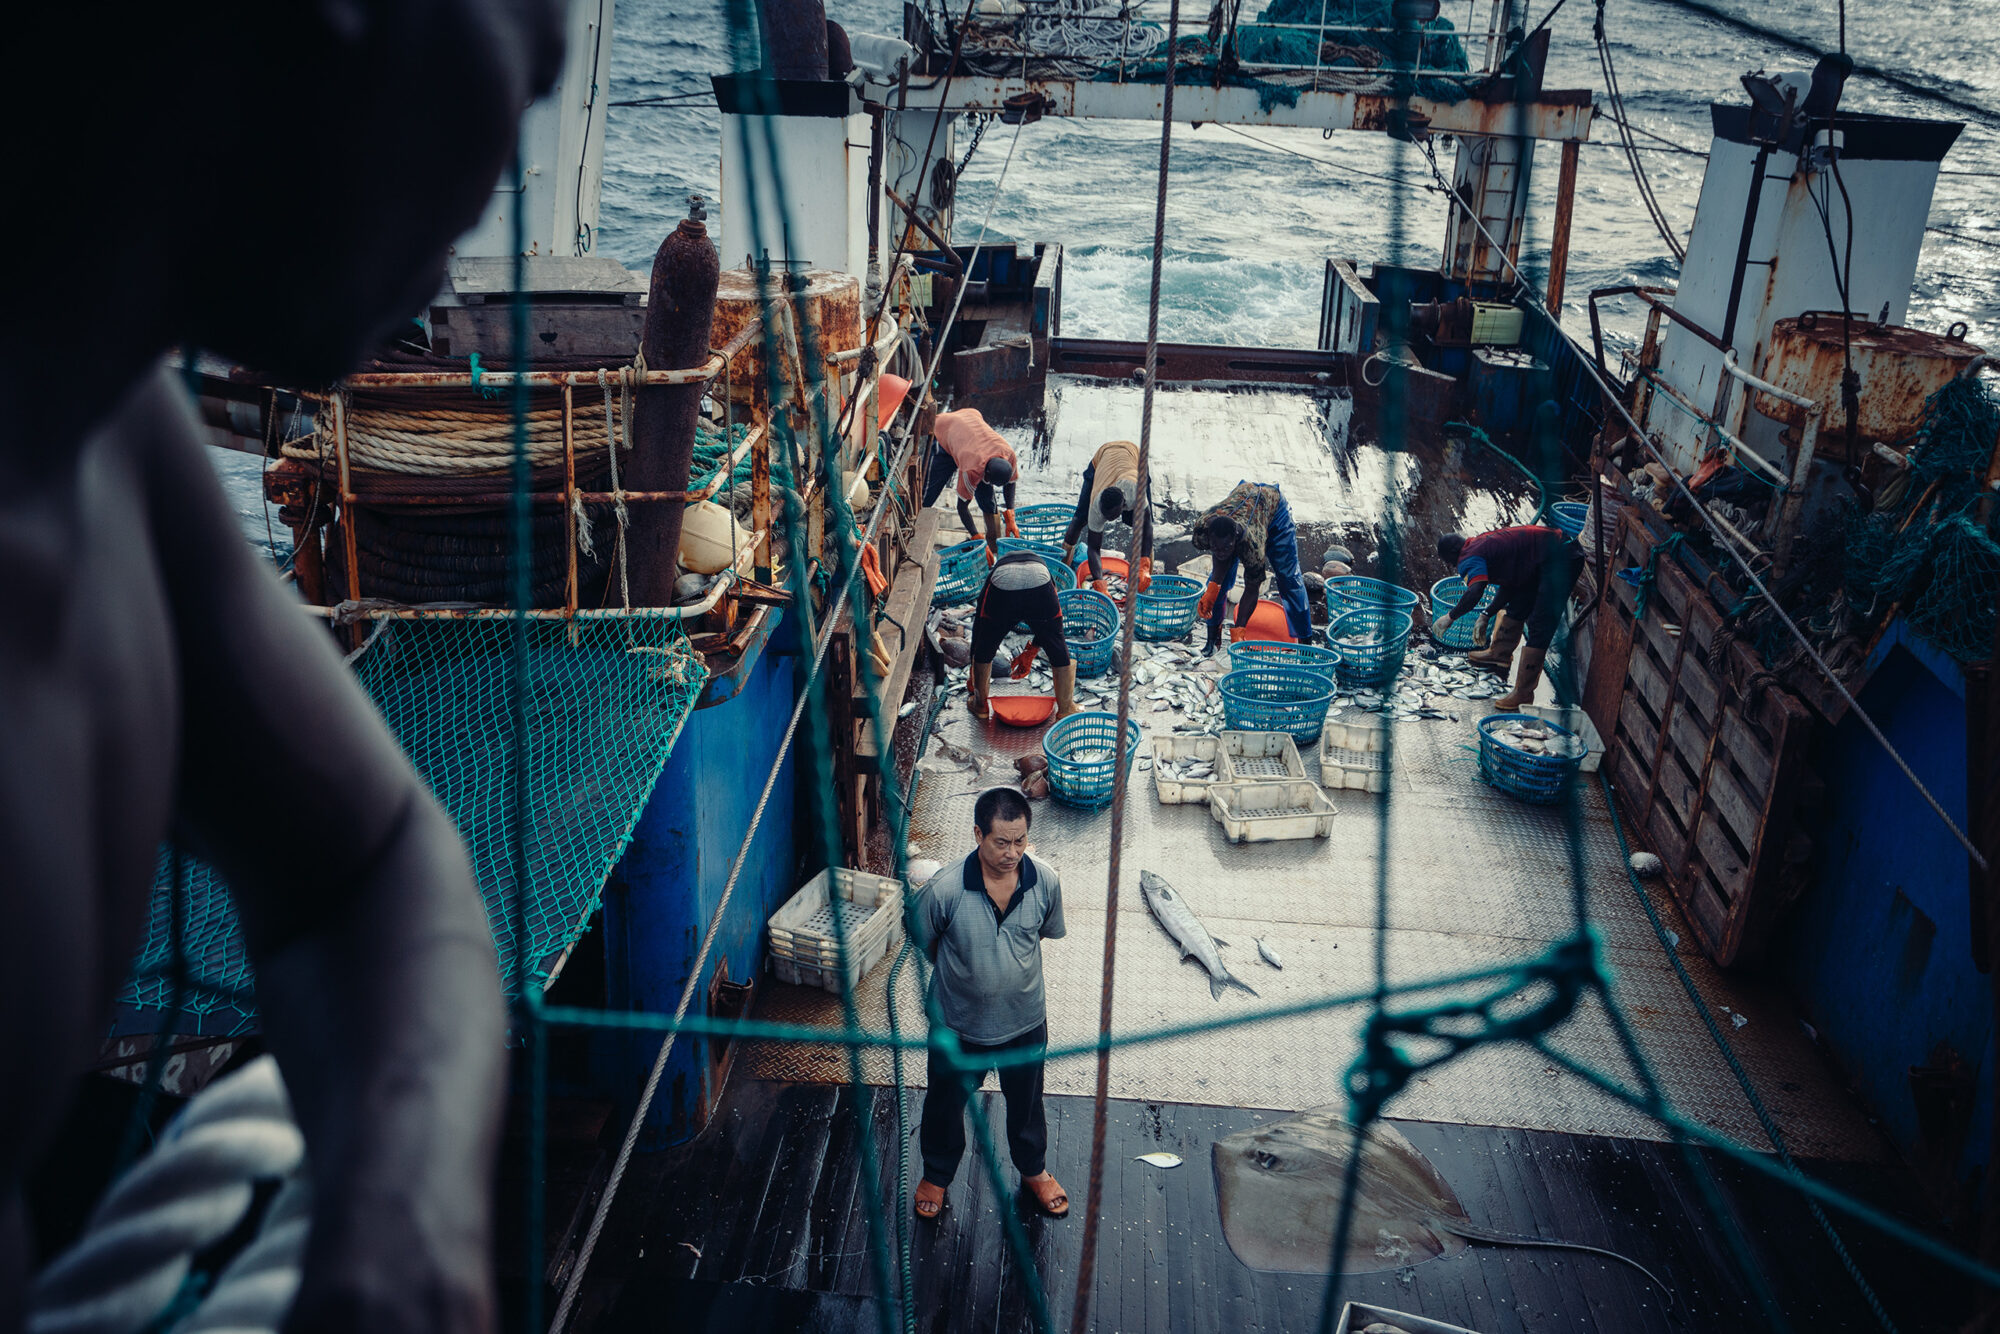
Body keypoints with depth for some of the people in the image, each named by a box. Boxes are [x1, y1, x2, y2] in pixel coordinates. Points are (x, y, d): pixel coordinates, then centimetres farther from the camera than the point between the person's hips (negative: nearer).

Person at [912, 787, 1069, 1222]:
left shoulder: (1045, 881, -20)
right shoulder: (945, 889, -28)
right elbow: (922, 942, -8)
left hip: (1025, 1021, 2)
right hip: (960, 1023, -2)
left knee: (1026, 1103, 26)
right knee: (945, 1103, 22)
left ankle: (1033, 1169, 54)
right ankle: (937, 1173, 51)